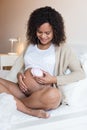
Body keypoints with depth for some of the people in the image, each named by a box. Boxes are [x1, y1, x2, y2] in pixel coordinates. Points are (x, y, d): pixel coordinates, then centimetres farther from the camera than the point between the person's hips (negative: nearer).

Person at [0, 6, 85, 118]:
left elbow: (80, 74, -2)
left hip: (43, 94, -4)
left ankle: (15, 102, -14)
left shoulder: (63, 49, 3)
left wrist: (54, 79, -13)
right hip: (24, 91, 4)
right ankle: (30, 110, -26)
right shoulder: (30, 46, 17)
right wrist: (19, 75, -3)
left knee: (53, 95, -39)